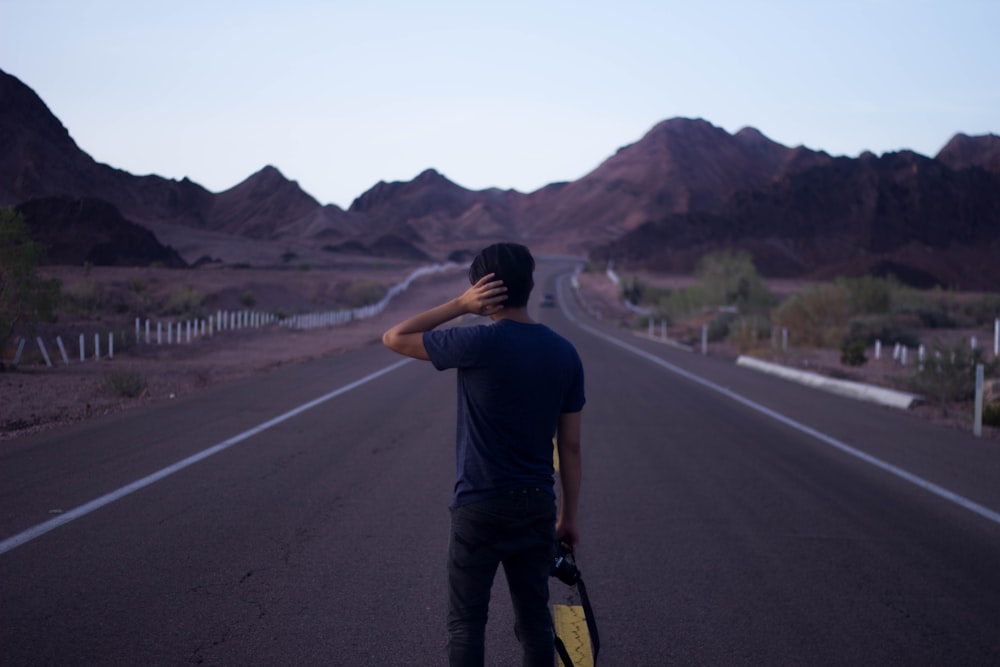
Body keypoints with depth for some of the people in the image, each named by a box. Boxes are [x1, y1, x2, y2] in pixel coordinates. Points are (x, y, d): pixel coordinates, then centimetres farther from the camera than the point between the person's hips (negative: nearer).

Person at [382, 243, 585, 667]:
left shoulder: (478, 343, -15)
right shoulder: (564, 353, 0)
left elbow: (394, 338, -3)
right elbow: (570, 446, 4)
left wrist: (459, 305, -6)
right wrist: (568, 516, 13)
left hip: (479, 508, -4)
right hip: (537, 506, 4)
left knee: (466, 624, 7)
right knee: (534, 620, 14)